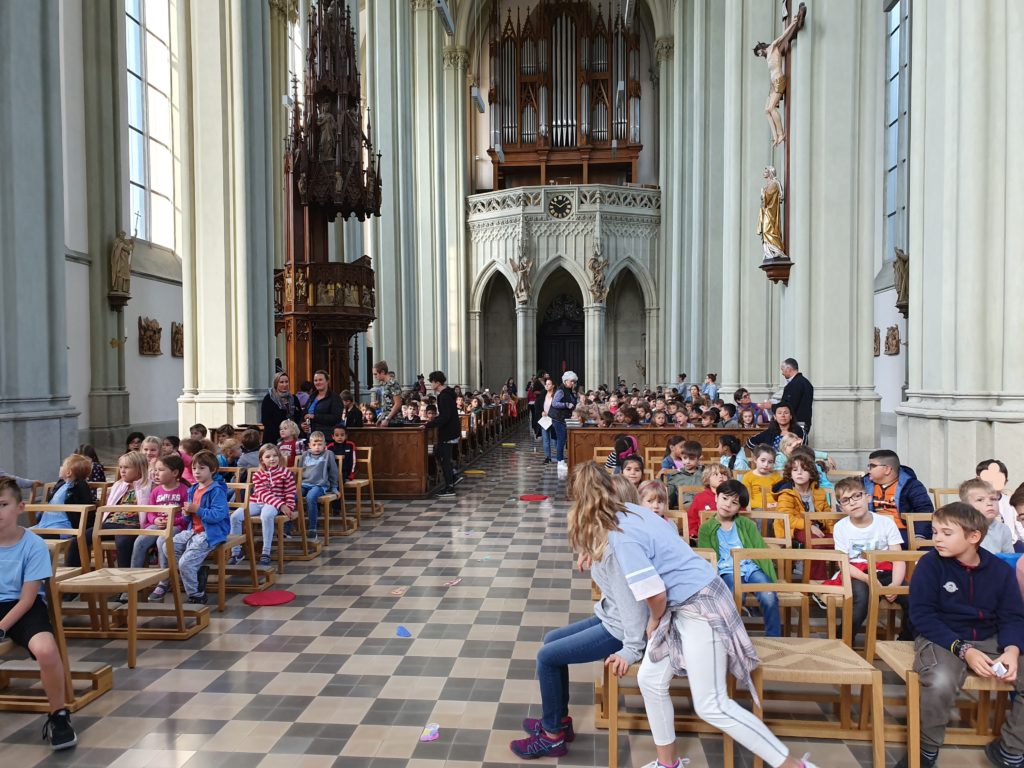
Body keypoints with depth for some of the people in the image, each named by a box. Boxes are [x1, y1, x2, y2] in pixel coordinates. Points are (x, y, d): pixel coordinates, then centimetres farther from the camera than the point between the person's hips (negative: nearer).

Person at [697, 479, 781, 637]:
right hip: (727, 572, -2)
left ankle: (773, 639, -7)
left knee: (769, 597, -25)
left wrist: (772, 579, -4)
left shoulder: (746, 524, 14)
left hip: (751, 568, 2)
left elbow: (761, 551, 8)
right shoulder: (706, 529, 10)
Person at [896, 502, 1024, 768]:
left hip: (989, 640, 5)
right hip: (941, 638, -4)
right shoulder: (930, 564, -10)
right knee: (940, 683, -35)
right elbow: (922, 616, -12)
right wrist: (963, 649, -22)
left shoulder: (1000, 570, 1)